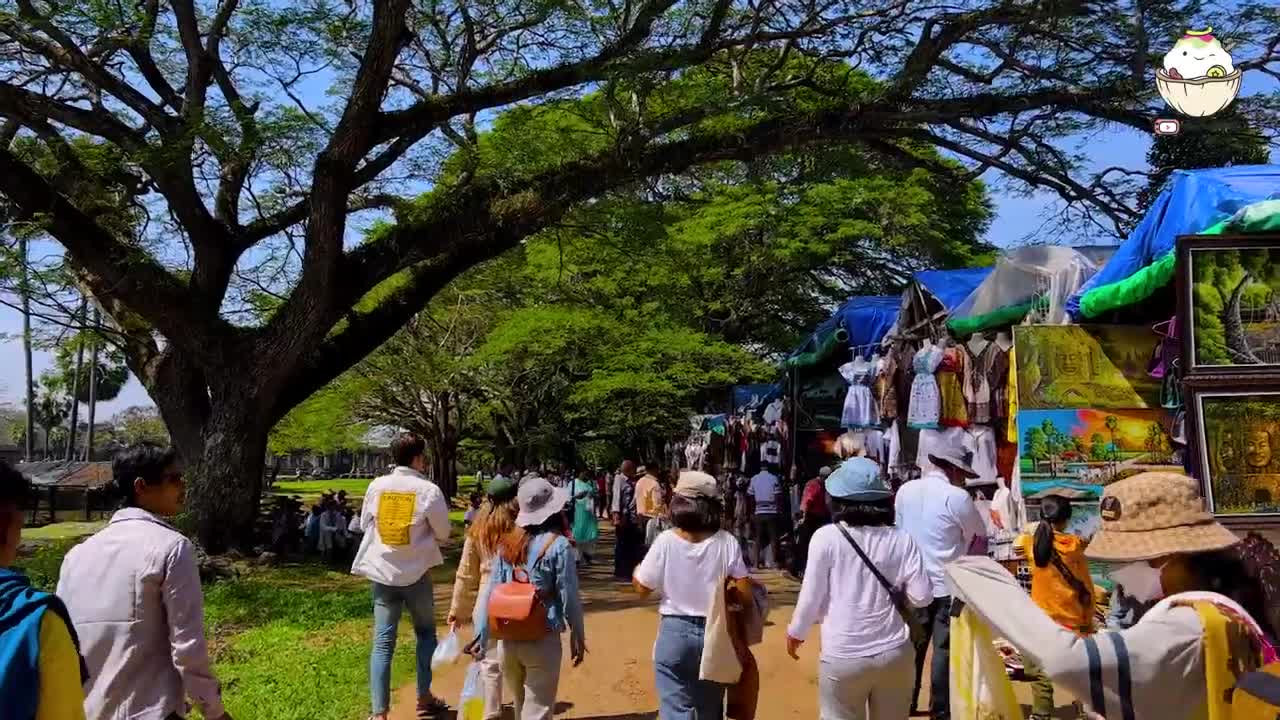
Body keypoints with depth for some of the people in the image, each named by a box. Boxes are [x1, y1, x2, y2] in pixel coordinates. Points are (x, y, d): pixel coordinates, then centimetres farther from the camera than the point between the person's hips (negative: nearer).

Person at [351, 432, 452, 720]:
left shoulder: (376, 486, -2)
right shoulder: (429, 490, -12)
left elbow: (365, 523, 10)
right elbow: (443, 534, -2)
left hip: (382, 573, 2)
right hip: (417, 573, -2)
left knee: (383, 642, 5)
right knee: (425, 633, 18)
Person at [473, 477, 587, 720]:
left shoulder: (507, 544, 1)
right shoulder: (558, 545, -12)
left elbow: (490, 592, 1)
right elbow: (569, 596, -9)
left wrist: (482, 637, 6)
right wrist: (578, 636, 3)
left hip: (508, 640, 5)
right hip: (542, 639, -5)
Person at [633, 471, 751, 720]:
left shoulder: (666, 541, -12)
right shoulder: (727, 542, -9)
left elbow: (643, 588, -4)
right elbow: (745, 592, -8)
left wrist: (636, 571, 17)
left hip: (675, 632, -2)